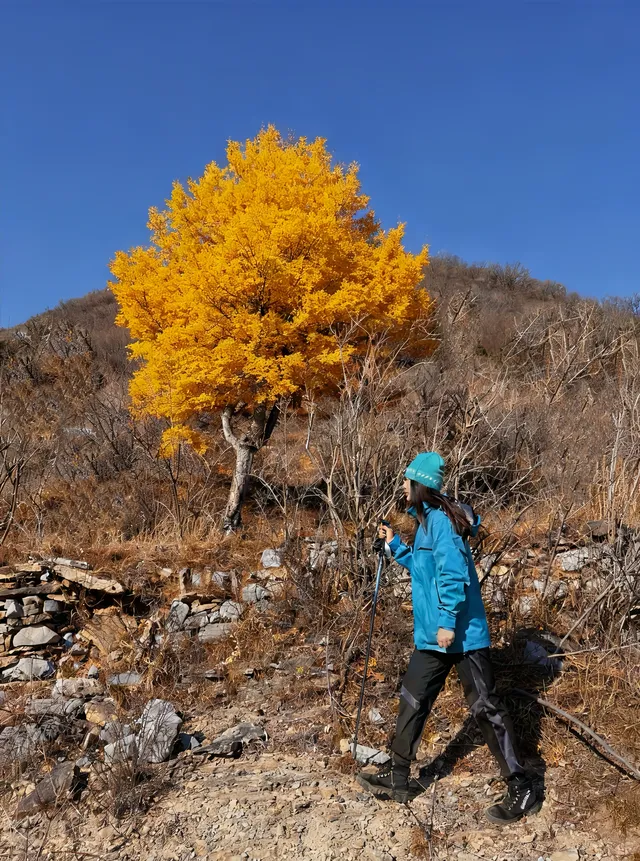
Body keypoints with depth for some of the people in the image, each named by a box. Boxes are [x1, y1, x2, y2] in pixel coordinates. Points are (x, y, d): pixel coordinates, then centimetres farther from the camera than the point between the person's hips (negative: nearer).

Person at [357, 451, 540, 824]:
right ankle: (397, 777, 28)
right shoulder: (428, 520, 13)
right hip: (434, 634, 11)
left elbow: (453, 574, -25)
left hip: (460, 633, -10)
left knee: (486, 707, -1)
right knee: (413, 700, 16)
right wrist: (395, 545, 18)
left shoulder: (441, 520, -18)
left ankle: (521, 790, 12)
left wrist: (448, 621, -26)